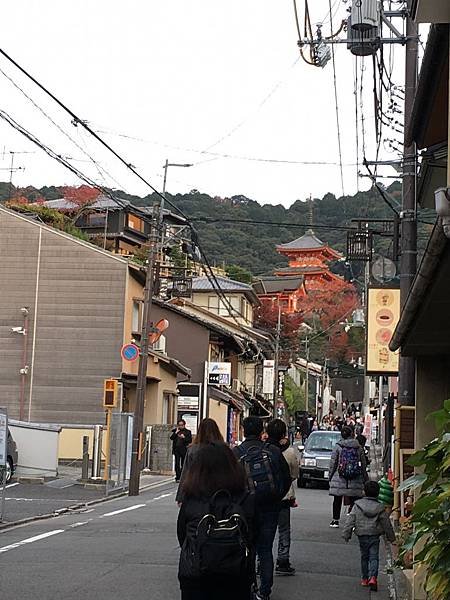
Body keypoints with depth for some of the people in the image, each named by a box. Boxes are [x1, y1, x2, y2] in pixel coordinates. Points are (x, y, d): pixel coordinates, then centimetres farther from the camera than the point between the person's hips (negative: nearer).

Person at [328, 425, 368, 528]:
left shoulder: (338, 447, -3)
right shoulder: (358, 447, 2)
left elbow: (333, 463, -1)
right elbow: (363, 464, 7)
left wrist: (330, 475, 11)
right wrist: (365, 478, 16)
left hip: (339, 478, -1)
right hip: (355, 480, 1)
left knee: (337, 500, 11)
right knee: (353, 500, 5)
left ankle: (335, 520, 17)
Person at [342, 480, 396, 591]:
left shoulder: (357, 505, -3)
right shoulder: (380, 508, -2)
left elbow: (350, 520, -4)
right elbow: (386, 524, 5)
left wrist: (346, 533, 1)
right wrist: (391, 537, 16)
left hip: (362, 535, 1)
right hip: (374, 536, -1)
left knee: (364, 557, 16)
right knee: (374, 558, 1)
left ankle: (364, 579, 21)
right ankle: (373, 577, -18)